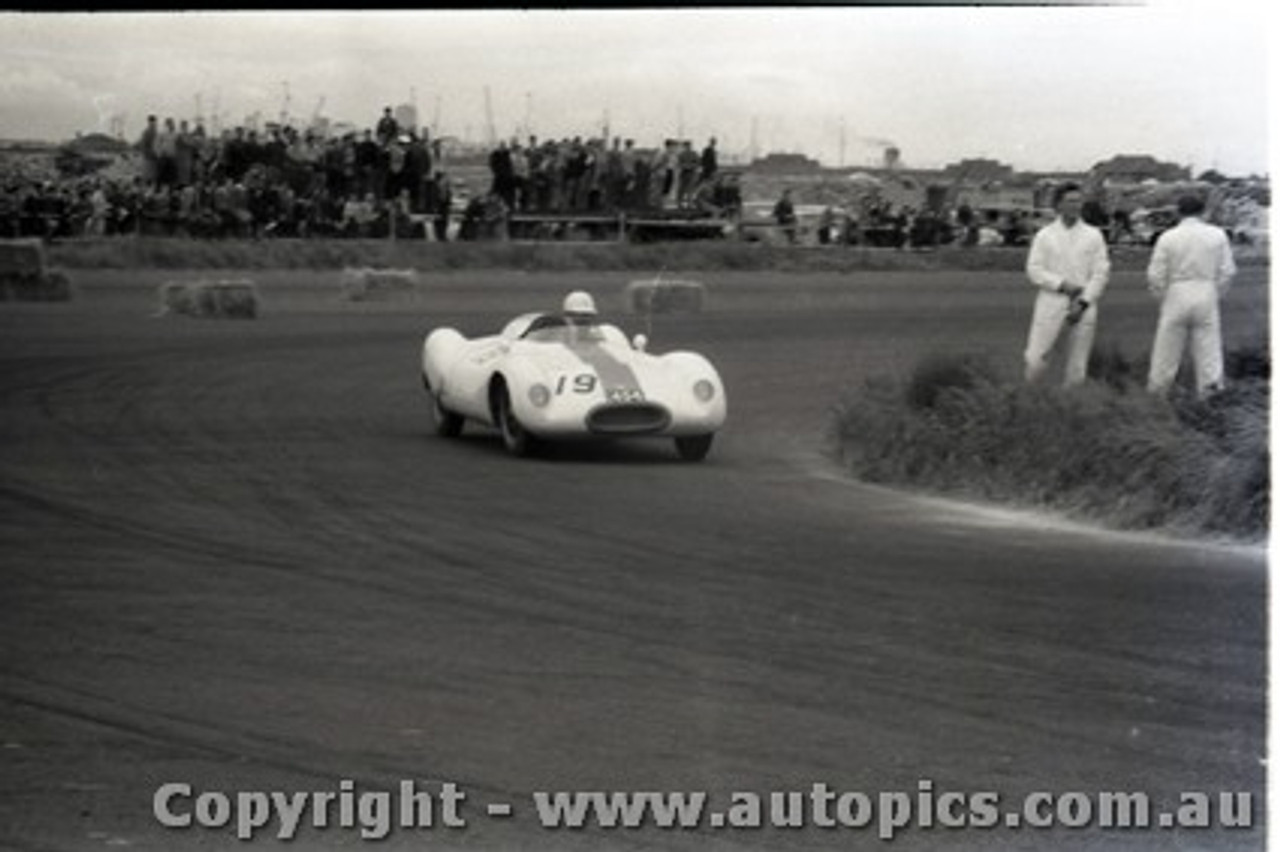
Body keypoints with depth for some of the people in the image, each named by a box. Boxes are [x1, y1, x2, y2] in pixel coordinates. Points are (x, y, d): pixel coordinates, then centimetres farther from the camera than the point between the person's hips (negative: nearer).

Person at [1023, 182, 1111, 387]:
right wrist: (1062, 284, -13)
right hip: (1052, 302, -1)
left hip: (1083, 306, 1)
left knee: (1078, 366, -1)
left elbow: (1101, 273, 3)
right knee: (1036, 358, -10)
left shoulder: (1093, 236, 8)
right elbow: (1034, 271, 1)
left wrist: (1083, 303, -8)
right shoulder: (1045, 235, 6)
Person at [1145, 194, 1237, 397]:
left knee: (1166, 352, 7)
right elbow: (1227, 271, 1)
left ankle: (1155, 393, 15)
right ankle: (1210, 390, 3)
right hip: (1207, 298, 1)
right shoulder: (1217, 235, -1)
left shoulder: (1168, 237, -5)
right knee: (1208, 348, 4)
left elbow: (1155, 275, -4)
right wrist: (1215, 295, 14)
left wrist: (1163, 298, 11)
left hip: (1176, 297, -1)